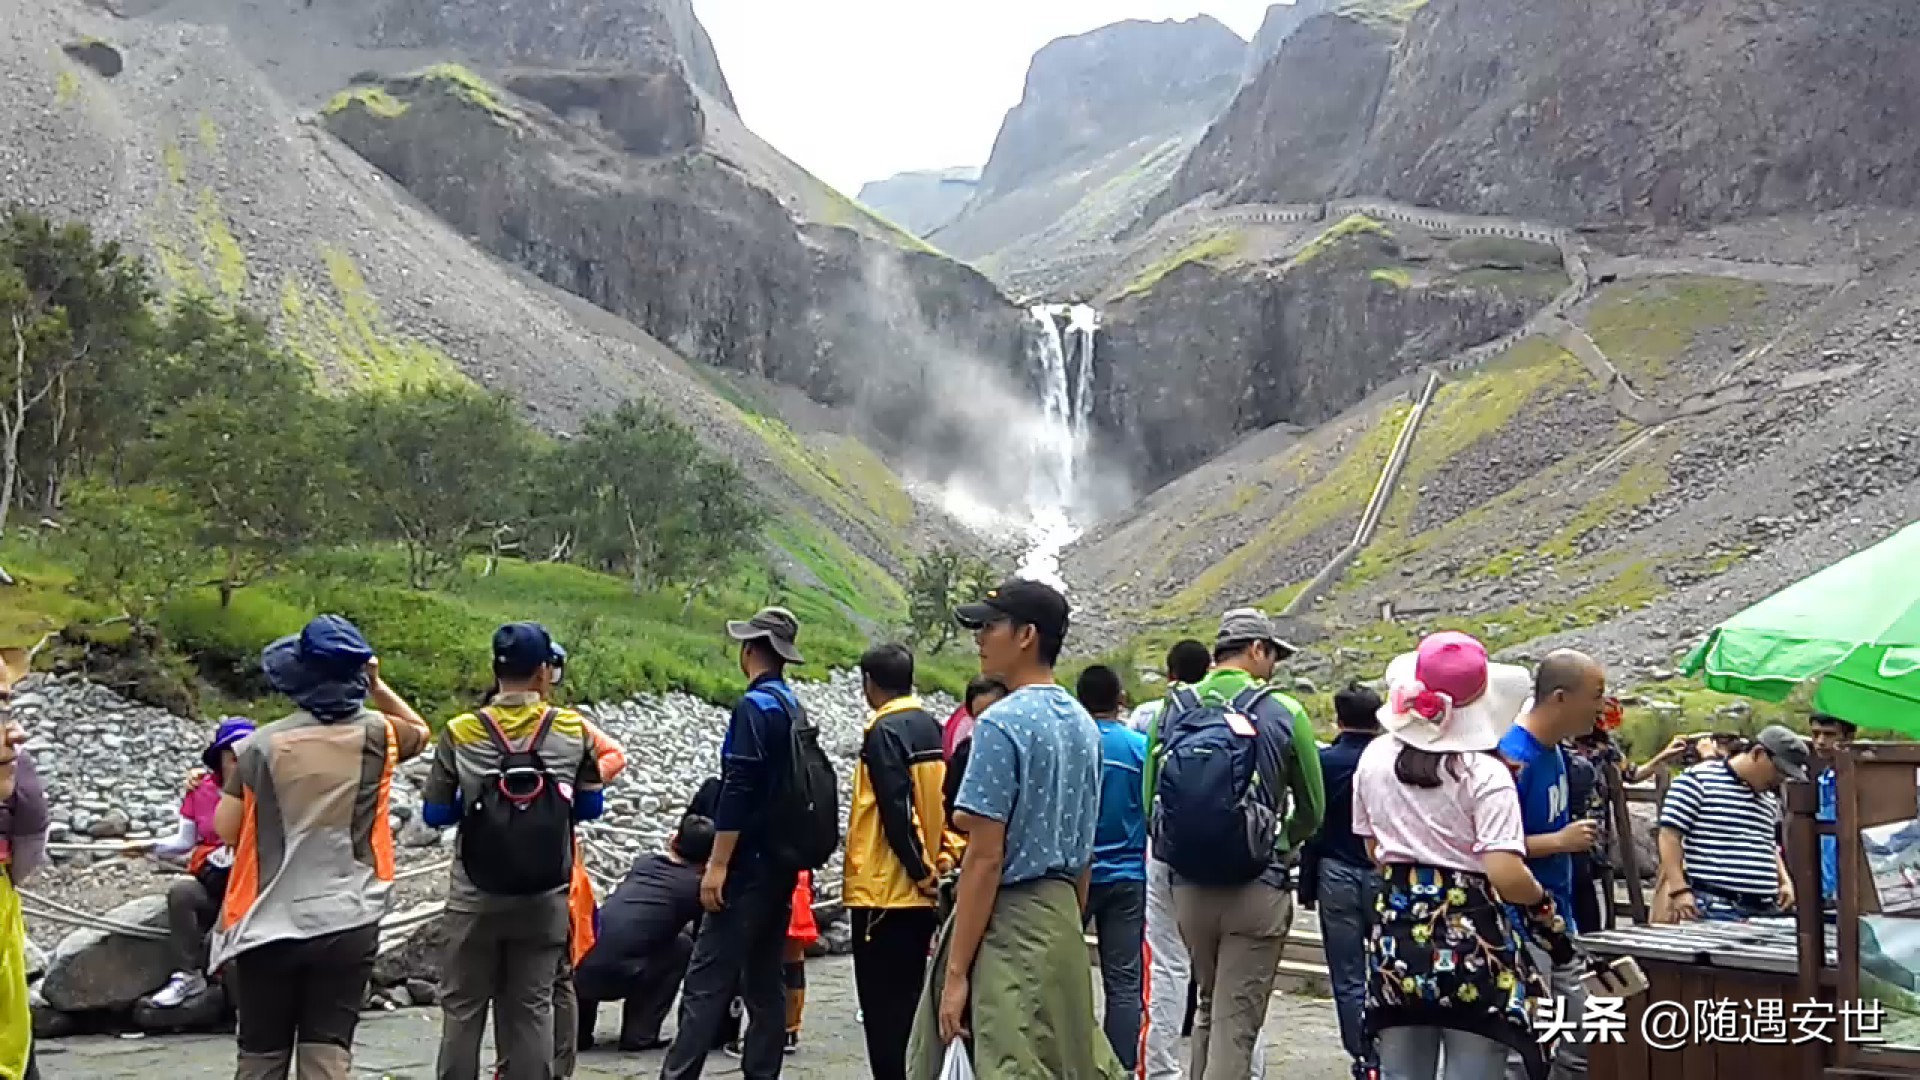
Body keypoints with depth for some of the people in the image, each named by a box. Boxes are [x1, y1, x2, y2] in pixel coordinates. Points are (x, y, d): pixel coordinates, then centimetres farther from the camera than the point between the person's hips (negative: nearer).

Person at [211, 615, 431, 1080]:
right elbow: (420, 732, 19)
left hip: (269, 923, 0)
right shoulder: (376, 734, -4)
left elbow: (226, 830, 0)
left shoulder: (262, 743, -6)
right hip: (348, 924, 0)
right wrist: (378, 686, 15)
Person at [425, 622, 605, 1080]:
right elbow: (590, 807, 4)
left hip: (476, 897, -1)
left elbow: (434, 815, -3)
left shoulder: (461, 733, -8)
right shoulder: (573, 729, -4)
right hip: (544, 896, 1)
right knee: (532, 1007, 9)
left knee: (463, 1007, 10)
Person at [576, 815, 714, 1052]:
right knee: (684, 946, 17)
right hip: (617, 978, -5)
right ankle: (639, 1035, 13)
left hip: (579, 971, 5)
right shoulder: (697, 887, 8)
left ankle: (579, 1031, 28)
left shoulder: (642, 863, 21)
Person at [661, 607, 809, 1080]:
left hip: (750, 866, -9)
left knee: (708, 979, -8)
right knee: (765, 979, 11)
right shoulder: (792, 706, 13)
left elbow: (739, 790, -20)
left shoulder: (755, 705, -13)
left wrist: (718, 864, -18)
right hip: (782, 863, 9)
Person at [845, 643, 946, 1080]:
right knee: (908, 995, 15)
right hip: (919, 888, 8)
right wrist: (931, 867, 12)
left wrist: (919, 871, -13)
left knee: (882, 1003, -3)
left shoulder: (884, 731, -13)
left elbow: (896, 810, -20)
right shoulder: (930, 727, 11)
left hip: (885, 887, -8)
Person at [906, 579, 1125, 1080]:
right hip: (1061, 914, 8)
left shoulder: (1001, 724, -15)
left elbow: (985, 858, -17)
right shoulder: (1082, 723, 10)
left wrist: (956, 971, -14)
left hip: (1009, 923, -8)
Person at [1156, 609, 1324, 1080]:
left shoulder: (1173, 710, 0)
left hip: (1188, 885, 4)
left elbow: (1152, 803, 2)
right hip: (1257, 888, -4)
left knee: (1209, 1005, 23)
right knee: (1237, 1022, 3)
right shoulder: (1283, 714, -7)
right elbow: (1312, 810, 3)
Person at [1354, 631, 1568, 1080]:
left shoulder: (1374, 757, 3)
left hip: (1397, 935, 5)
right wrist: (1544, 903, -2)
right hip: (1471, 942, -4)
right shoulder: (1485, 773, -13)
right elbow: (1506, 875, -20)